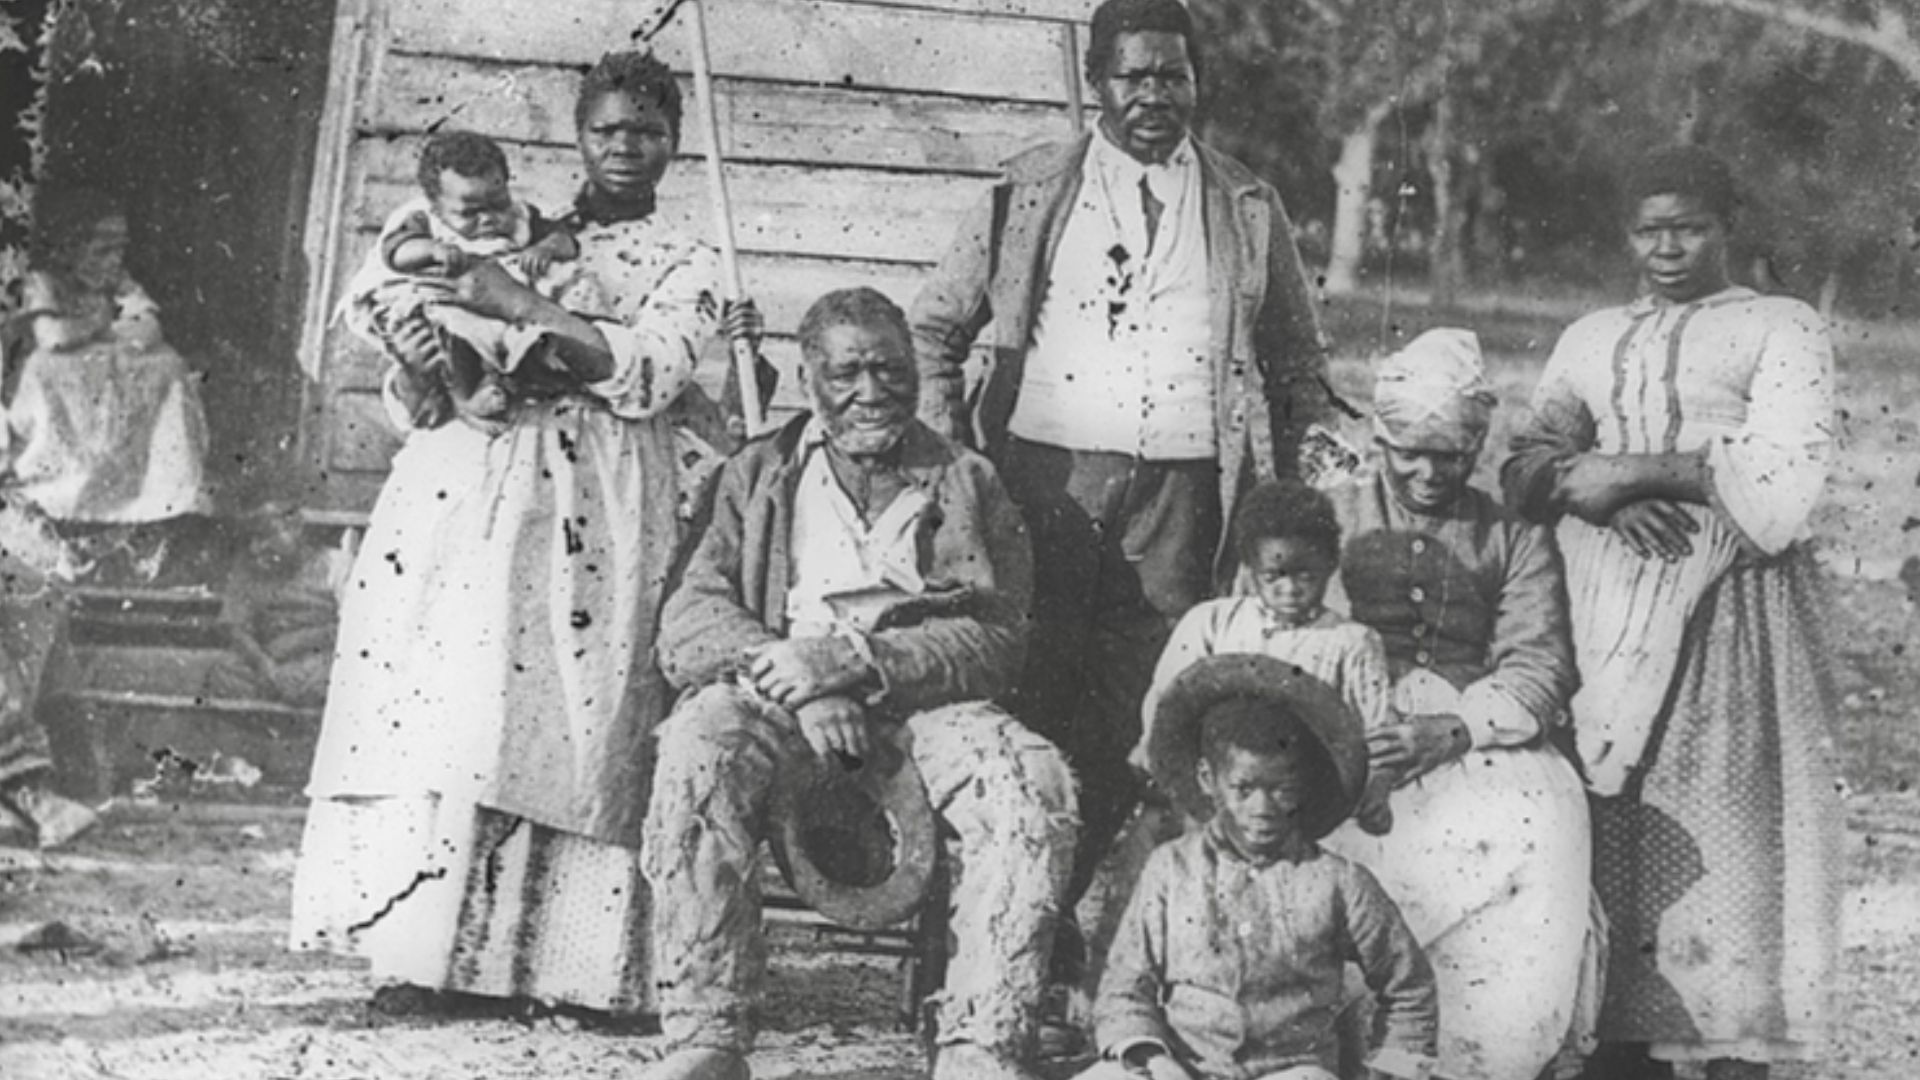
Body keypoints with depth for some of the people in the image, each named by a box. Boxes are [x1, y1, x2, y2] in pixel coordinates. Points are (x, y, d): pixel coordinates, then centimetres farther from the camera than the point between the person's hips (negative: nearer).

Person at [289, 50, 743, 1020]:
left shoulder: (687, 268, 13)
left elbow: (646, 373, -7)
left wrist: (520, 307, -12)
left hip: (595, 512, -2)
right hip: (469, 482, 3)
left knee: (567, 715, -12)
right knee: (444, 698, -9)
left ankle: (564, 962, -10)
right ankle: (430, 950, -8)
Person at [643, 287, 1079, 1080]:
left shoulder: (969, 483, 16)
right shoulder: (758, 475, 18)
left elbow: (997, 639, 2)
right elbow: (690, 618, 5)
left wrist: (857, 661, -14)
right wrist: (793, 676, -16)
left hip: (926, 700, 0)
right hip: (778, 692, 0)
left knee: (1035, 789, -30)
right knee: (696, 752, -34)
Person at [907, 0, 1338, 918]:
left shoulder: (1249, 211, 13)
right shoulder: (1031, 192, 10)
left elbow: (1301, 367, 20)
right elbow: (935, 323, 16)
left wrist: (1290, 490, 9)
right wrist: (948, 445, 4)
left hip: (1181, 490, 1)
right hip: (1047, 472, -1)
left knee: (1144, 707, -1)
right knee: (1032, 695, -3)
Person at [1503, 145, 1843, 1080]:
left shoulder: (1780, 330, 5)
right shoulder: (1591, 338, 21)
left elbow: (1783, 478, -7)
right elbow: (1525, 466, 11)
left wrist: (1635, 468, -10)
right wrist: (1595, 494, -10)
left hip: (1728, 612, -4)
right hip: (1605, 615, 4)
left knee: (1724, 836, -7)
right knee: (1613, 836, 0)